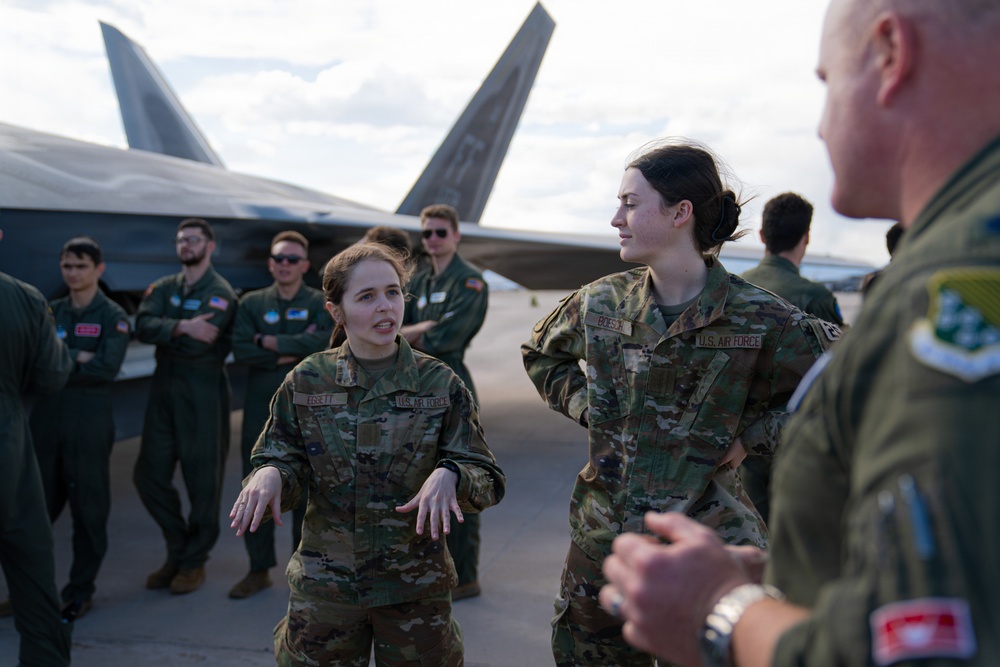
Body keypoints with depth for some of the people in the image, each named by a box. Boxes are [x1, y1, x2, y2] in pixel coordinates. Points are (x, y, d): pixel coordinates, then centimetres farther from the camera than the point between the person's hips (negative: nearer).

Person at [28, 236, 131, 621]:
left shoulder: (113, 317, -1)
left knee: (88, 507, 2)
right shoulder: (50, 311, 12)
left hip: (90, 419, -4)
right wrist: (76, 357, -13)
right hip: (46, 416, 4)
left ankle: (80, 592, 14)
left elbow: (107, 368, -14)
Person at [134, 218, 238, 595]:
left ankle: (194, 562, 16)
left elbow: (202, 341, -19)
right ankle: (177, 550, 25)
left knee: (203, 478, 1)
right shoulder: (163, 288, 11)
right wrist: (181, 327, -22)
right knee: (150, 474, 7)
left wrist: (163, 332, -6)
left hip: (203, 391, -6)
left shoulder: (221, 293, -5)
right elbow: (143, 326, -8)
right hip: (164, 388, 6)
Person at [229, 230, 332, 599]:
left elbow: (325, 340, -17)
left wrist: (271, 342, -13)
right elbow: (241, 350, -7)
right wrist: (295, 351, -13)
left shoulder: (321, 302, 3)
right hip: (261, 407, 2)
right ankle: (259, 569, 17)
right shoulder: (251, 303, 8)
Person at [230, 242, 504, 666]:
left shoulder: (440, 384, -6)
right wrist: (269, 473, -20)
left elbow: (489, 483, -5)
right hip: (324, 584, 1)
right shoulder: (306, 382, -2)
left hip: (415, 586, -1)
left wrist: (449, 474, -26)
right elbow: (284, 461, 3)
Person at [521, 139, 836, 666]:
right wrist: (584, 405, 4)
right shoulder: (600, 303, 0)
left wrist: (751, 435, -10)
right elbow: (541, 353, 20)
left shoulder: (760, 320, -13)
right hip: (601, 538, 4)